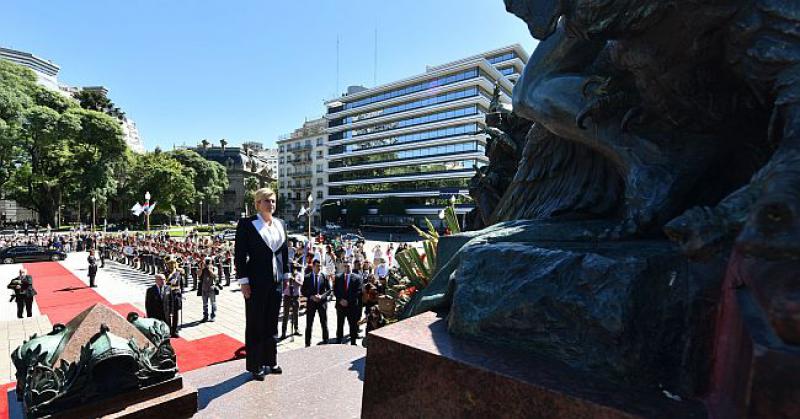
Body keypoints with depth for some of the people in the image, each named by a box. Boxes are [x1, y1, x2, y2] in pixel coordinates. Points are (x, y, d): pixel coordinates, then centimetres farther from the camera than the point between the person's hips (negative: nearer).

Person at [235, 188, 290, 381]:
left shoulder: (280, 224, 9)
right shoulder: (247, 224, -7)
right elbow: (239, 254, -9)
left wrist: (287, 274, 10)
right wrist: (243, 280, -12)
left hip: (276, 281, 6)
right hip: (256, 282, -5)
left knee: (272, 324, 16)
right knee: (255, 325, 8)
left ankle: (270, 361, 32)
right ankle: (255, 366, 23)